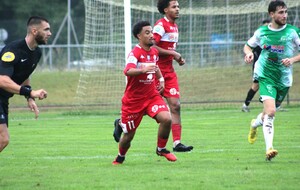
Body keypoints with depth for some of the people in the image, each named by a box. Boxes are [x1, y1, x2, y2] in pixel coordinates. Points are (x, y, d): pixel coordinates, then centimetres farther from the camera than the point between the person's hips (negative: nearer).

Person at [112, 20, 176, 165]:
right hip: (133, 99, -5)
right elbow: (127, 71, -37)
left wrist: (161, 79, 12)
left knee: (166, 119, -21)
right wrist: (143, 70, -54)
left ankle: (161, 149, 3)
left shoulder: (154, 51, 4)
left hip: (152, 96, 5)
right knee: (129, 135, 4)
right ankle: (120, 157, 36)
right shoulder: (135, 53, -18)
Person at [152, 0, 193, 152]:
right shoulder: (161, 25, -13)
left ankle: (177, 143, -4)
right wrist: (172, 53, -18)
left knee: (175, 105, -1)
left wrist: (177, 58, 9)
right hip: (158, 70, -8)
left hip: (169, 71, 8)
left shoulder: (174, 26, 14)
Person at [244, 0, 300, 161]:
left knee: (269, 112, 16)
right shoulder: (261, 32, 0)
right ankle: (269, 148, -22)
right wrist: (249, 53, -6)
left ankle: (255, 124, 50)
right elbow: (248, 45, 16)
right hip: (265, 76, -2)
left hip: (284, 79, 2)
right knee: (270, 111, -21)